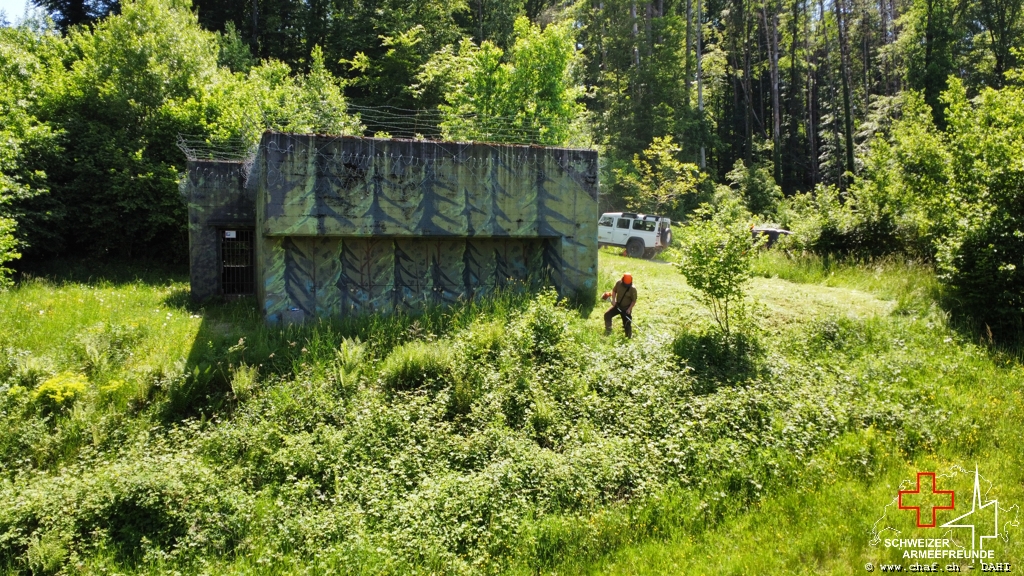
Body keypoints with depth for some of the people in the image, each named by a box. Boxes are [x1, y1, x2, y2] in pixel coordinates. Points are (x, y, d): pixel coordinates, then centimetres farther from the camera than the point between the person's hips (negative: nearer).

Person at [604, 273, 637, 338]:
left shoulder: (633, 289, -22)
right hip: (617, 305, 4)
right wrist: (613, 300, -8)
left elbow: (634, 300, -12)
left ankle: (629, 337, 13)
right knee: (607, 315, -7)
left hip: (626, 308, -4)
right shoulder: (618, 283, -11)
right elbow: (614, 291, 7)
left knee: (627, 323, -5)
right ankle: (608, 331, 12)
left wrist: (629, 309, -19)